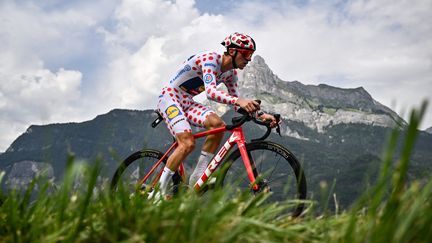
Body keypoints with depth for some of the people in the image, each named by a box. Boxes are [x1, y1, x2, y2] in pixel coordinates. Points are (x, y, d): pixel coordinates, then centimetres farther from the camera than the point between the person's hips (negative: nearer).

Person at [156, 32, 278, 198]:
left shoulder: (230, 73, 3)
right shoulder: (210, 59, -23)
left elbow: (237, 104, 3)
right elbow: (211, 92, -39)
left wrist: (260, 114, -13)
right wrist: (238, 101, -54)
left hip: (187, 102, 8)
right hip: (170, 97, -8)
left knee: (218, 124, -19)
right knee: (188, 144, -25)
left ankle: (198, 177, -12)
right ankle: (159, 189, -11)